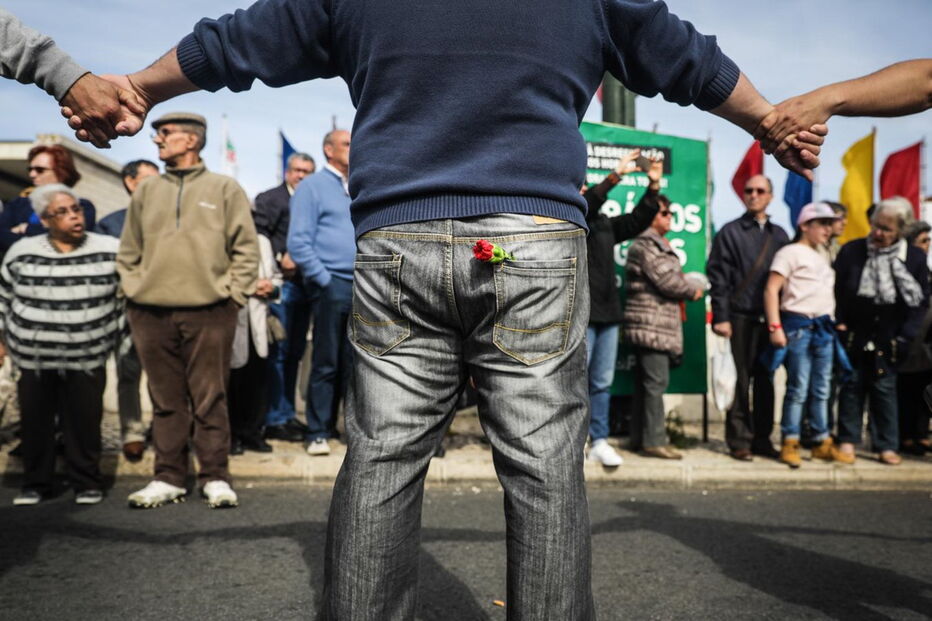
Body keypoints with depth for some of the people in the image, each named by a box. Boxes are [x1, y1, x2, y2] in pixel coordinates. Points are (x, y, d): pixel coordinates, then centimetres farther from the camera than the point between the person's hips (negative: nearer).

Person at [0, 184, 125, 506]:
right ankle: (35, 484, 25)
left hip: (87, 359, -2)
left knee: (84, 422, 2)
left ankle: (87, 483, 20)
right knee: (35, 422, 8)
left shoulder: (110, 251, -4)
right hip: (34, 359, 2)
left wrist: (117, 335, 7)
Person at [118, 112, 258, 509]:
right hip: (152, 314, 3)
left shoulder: (224, 189, 6)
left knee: (210, 399, 1)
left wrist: (233, 294, -5)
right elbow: (128, 251, 18)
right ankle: (169, 477, 15)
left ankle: (215, 477, 9)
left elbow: (246, 248, 3)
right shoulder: (146, 191, 15)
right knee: (166, 400, 7)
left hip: (209, 312, -3)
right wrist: (133, 290, 7)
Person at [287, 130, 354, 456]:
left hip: (362, 289, 6)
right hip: (332, 285, -5)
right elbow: (299, 242, -7)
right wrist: (324, 280, -12)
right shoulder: (312, 186, 1)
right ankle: (318, 433, 4)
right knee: (326, 363, -3)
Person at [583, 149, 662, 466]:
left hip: (608, 312, 7)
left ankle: (599, 441, 17)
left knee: (602, 382, 10)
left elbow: (636, 220, 19)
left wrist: (653, 187, 7)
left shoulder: (603, 224, 18)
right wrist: (616, 175, -22)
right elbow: (586, 204, -21)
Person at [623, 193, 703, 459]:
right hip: (651, 324, -10)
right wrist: (693, 291, -2)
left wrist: (686, 288, 5)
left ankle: (639, 437, 15)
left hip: (657, 325, 10)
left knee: (646, 382, 10)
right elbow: (666, 280, -16)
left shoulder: (658, 244, 22)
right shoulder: (645, 244, -11)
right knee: (656, 381, -10)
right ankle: (654, 440, -7)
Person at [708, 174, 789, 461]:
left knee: (765, 381, 8)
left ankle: (762, 438, 17)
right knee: (740, 381, 0)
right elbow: (718, 277, -2)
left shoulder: (779, 235, 15)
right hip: (741, 317, -3)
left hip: (770, 318, 4)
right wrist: (721, 317, -10)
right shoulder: (730, 232, 4)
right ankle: (739, 440, 7)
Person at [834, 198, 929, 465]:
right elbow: (836, 291, -1)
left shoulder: (914, 257, -3)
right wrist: (839, 324, -7)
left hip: (889, 339, 0)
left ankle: (887, 445, 15)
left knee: (885, 389, 6)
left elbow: (921, 300, -1)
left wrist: (905, 336, -7)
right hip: (854, 335, 0)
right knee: (852, 386, 7)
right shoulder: (851, 250, -5)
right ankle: (848, 440, 16)